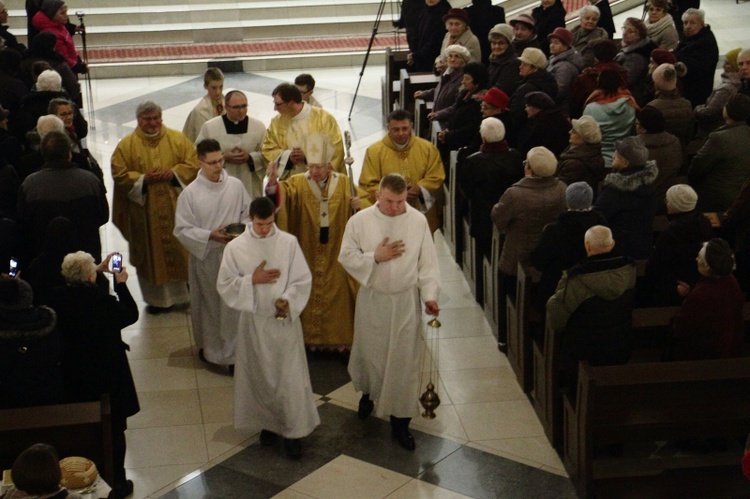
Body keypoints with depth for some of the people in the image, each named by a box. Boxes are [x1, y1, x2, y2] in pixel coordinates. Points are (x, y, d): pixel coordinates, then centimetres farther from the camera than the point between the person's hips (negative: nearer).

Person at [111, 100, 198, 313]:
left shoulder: (177, 139, 3)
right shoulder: (126, 145, 0)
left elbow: (193, 164, 1)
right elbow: (119, 174, -4)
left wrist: (174, 174, -15)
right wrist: (143, 179, -17)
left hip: (176, 208, 1)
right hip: (145, 213, -1)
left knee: (181, 250, 6)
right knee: (151, 255, 6)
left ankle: (184, 293, 20)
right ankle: (156, 297, 17)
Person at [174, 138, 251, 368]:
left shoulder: (236, 186, -4)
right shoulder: (190, 193, -10)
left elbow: (248, 214, 5)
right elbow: (182, 229, -8)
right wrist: (210, 235, -20)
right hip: (205, 256, -1)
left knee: (234, 305, 2)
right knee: (208, 304, 14)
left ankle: (234, 351, 16)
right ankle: (208, 347, 34)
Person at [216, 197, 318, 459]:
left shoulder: (289, 243, -7)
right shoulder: (235, 248, -6)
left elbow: (303, 280, -4)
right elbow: (224, 285, -4)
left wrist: (288, 300, -21)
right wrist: (252, 280, -18)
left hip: (285, 320, -1)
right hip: (253, 322, 1)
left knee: (290, 376, 1)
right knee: (260, 376, 13)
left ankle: (293, 430, 13)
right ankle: (269, 422, 31)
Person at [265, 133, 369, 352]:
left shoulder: (345, 184, 0)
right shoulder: (297, 184, -4)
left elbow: (366, 204, -1)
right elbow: (281, 195, -23)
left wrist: (359, 205, -24)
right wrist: (273, 185, -45)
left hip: (336, 259, 1)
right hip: (306, 260, -1)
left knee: (336, 298, 10)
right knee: (306, 298, 8)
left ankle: (339, 339, 22)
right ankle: (307, 337, 21)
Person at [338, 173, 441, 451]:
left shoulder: (418, 221, -8)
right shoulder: (360, 221, -9)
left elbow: (427, 262, -5)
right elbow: (346, 257, -5)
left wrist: (430, 295, -14)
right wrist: (375, 257, -18)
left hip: (406, 301, 0)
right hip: (372, 300, 0)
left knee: (405, 360, 4)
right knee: (369, 352, 17)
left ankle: (400, 420, 15)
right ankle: (368, 393, 48)